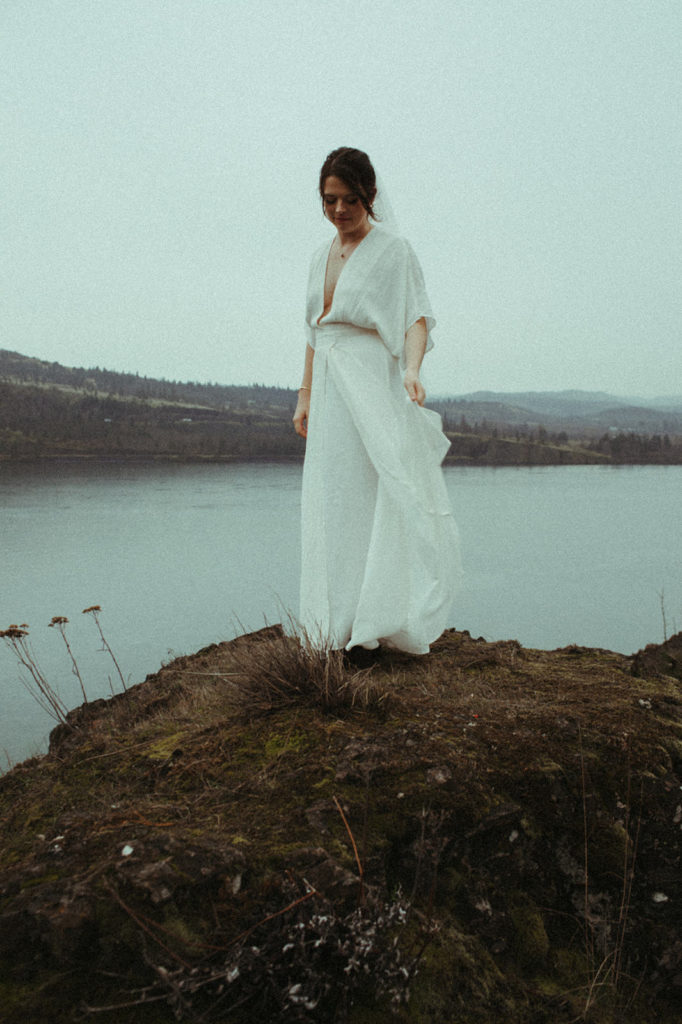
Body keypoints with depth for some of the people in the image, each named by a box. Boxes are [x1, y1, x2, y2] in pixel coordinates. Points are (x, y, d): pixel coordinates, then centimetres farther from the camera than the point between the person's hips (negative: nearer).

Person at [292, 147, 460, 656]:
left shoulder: (394, 251, -1)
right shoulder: (322, 256, 18)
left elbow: (417, 318, -11)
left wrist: (412, 368, -30)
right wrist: (305, 394, 17)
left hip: (373, 389, -6)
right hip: (330, 392, 7)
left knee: (373, 496, -8)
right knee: (330, 501, 6)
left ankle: (380, 618, 0)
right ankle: (339, 621, 14)